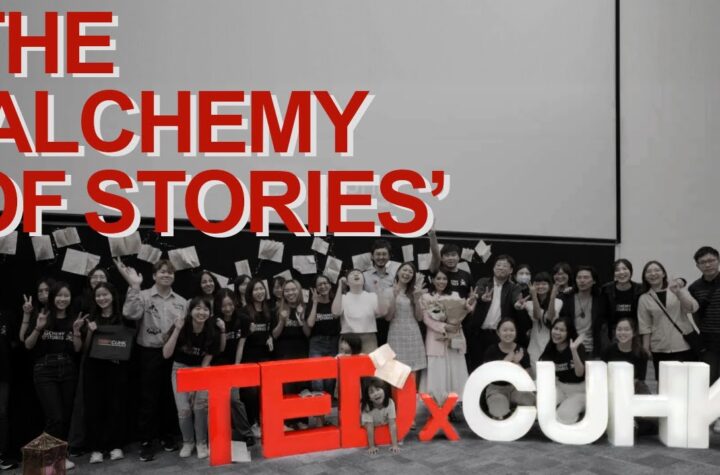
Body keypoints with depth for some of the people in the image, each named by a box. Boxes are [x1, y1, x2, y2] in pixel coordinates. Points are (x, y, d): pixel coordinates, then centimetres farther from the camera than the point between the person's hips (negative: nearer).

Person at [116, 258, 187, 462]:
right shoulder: (144, 296, -3)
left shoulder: (181, 301, 9)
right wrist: (134, 286, -25)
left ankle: (167, 436, 27)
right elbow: (130, 314, -22)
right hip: (150, 353, -3)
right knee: (148, 397, 2)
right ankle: (146, 442, 12)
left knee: (170, 397, 12)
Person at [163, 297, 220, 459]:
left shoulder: (212, 333, -14)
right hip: (181, 370, 0)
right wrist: (177, 330, -31)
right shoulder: (180, 328, -17)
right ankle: (188, 442, 15)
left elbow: (206, 361, -7)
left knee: (201, 405, -19)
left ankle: (201, 442, 2)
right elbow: (166, 354, -23)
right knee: (184, 409, -12)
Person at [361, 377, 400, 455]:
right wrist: (371, 446, -32)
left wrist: (395, 445, -33)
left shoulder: (390, 403, -33)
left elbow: (392, 424, -31)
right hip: (373, 426, 0)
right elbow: (370, 427, -33)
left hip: (385, 425, 1)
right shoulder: (367, 407, -36)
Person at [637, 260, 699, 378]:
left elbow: (693, 308, -8)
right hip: (660, 350, 0)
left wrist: (678, 293, -23)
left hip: (685, 345, 0)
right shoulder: (644, 299, 5)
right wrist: (645, 350, -1)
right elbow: (645, 327, 4)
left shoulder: (678, 289, 7)